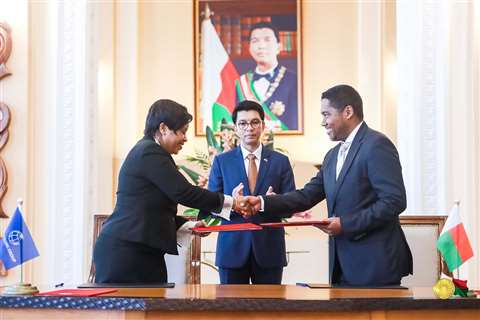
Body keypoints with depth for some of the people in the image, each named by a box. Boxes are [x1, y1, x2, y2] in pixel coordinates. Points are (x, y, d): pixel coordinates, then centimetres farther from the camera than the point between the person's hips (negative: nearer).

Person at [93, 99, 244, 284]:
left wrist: (185, 225, 11)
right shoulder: (151, 153, -12)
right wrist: (227, 201, -8)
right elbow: (183, 192, -16)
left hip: (139, 251, 10)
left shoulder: (146, 151, 20)